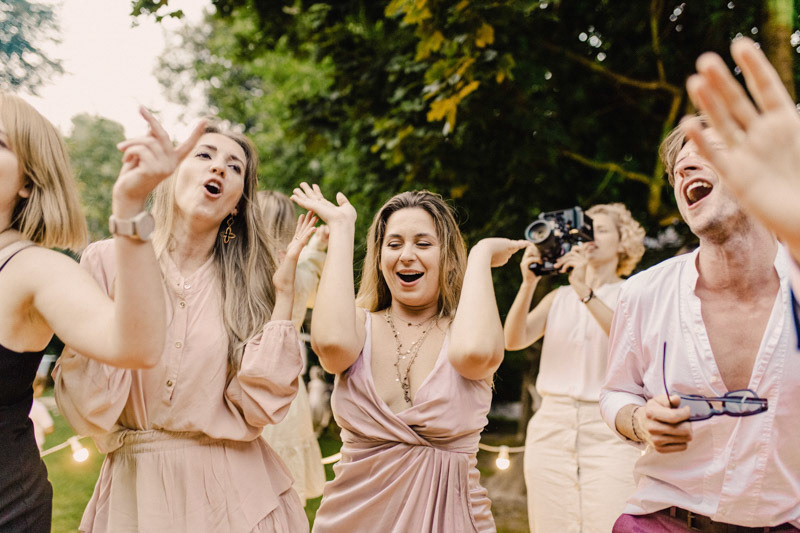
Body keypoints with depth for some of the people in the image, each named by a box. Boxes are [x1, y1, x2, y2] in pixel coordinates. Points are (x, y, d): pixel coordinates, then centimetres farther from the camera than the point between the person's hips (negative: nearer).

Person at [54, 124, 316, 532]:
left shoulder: (246, 282, -2)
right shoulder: (107, 260, -5)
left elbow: (255, 408, -12)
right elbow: (90, 407, -10)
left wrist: (283, 293, -12)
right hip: (136, 486, 0)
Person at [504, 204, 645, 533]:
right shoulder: (559, 297, 17)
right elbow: (514, 340, 4)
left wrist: (586, 291, -18)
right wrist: (528, 282, -8)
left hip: (609, 431, -3)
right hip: (551, 427, 3)